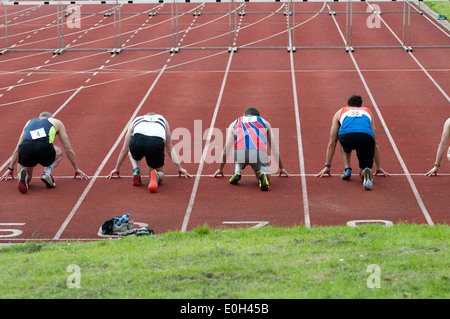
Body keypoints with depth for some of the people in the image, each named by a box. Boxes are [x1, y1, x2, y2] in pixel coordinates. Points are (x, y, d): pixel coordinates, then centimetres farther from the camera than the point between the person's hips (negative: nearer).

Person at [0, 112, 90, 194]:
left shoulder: (30, 122, 37)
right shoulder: (56, 122, 31)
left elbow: (17, 149, 44)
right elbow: (68, 150, 35)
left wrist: (10, 168, 53)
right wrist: (76, 169, 46)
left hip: (25, 149, 2)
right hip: (44, 149, -2)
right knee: (59, 152, 34)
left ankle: (23, 175, -11)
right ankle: (47, 172, 6)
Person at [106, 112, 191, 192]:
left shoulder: (135, 120, 40)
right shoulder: (162, 119, 41)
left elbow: (124, 149, 46)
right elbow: (169, 148, 44)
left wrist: (117, 169, 56)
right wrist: (179, 167, 51)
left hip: (137, 141, 1)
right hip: (157, 142, -1)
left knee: (132, 152, 39)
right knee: (160, 175, 19)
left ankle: (136, 170, 11)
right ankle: (155, 175, -16)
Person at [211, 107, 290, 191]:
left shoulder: (234, 124, 33)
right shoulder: (265, 123, 34)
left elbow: (225, 151, 35)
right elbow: (275, 149, 38)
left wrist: (220, 169, 47)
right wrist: (281, 168, 49)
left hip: (240, 152, 2)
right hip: (259, 153, -2)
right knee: (266, 177, 22)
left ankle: (237, 172, 9)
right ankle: (262, 174, -12)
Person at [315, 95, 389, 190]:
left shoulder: (340, 112, 37)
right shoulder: (367, 112, 39)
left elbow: (332, 143, 39)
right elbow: (375, 143, 43)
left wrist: (327, 166, 45)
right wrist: (378, 167, 49)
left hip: (346, 136, 0)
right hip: (366, 136, 0)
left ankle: (347, 169, 20)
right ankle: (367, 172, -18)